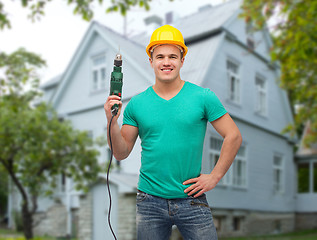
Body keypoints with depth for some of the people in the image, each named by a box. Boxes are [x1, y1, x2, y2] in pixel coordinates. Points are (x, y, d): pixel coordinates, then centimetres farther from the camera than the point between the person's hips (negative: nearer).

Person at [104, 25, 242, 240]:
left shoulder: (203, 97, -2)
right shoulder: (136, 104, 2)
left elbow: (234, 137, 0)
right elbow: (121, 153, 4)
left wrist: (214, 177, -4)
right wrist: (112, 122, -12)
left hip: (191, 199, -1)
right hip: (150, 201, 2)